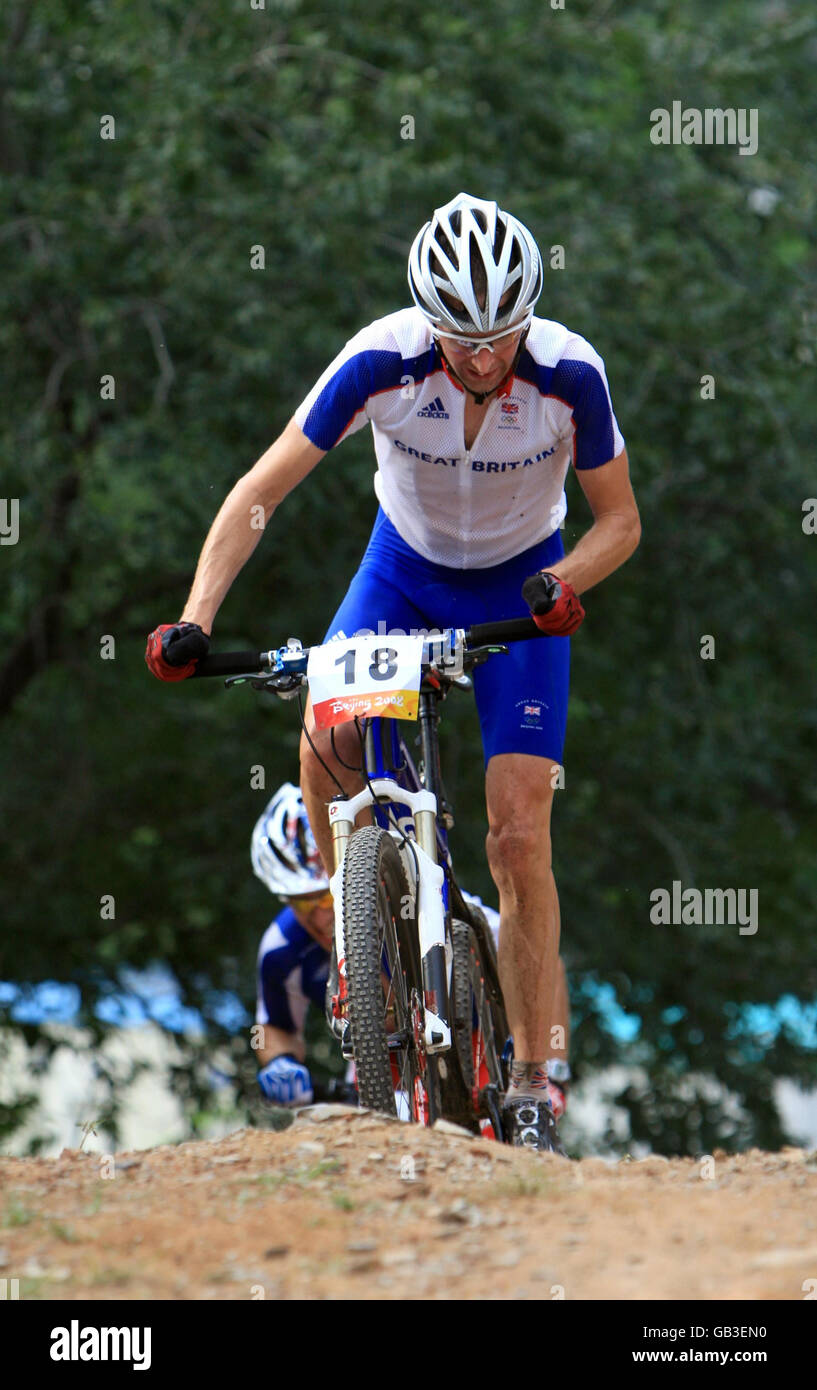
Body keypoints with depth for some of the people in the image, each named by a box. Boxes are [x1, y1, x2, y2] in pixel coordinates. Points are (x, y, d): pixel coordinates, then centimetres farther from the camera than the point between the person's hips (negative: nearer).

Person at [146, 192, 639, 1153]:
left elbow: (620, 519, -12)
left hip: (521, 589, -1)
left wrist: (563, 583, -33)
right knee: (325, 736, -27)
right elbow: (260, 492, -21)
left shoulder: (569, 374, -27)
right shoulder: (381, 363, -27)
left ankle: (531, 1090, -1)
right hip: (404, 568, 1)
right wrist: (194, 620, -32)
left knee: (520, 840, -10)